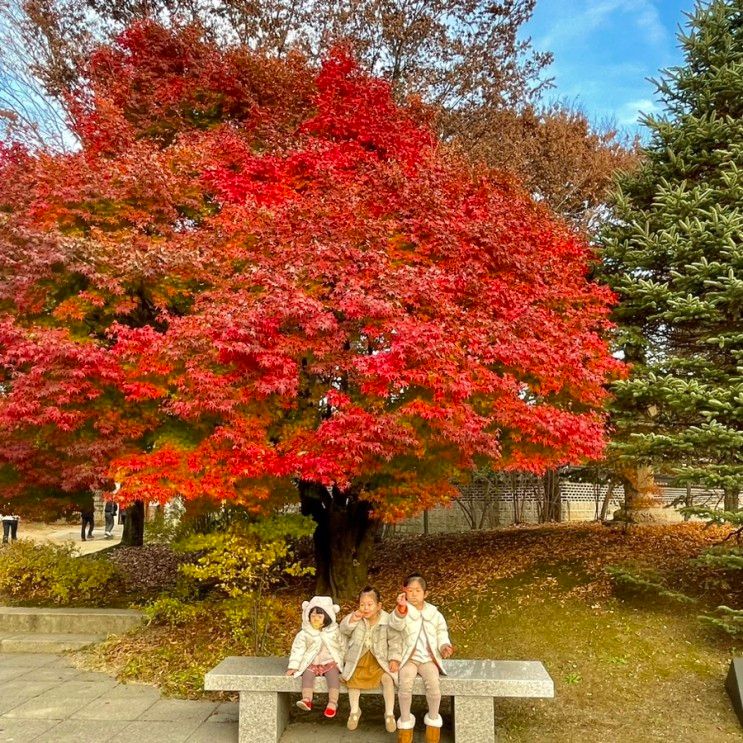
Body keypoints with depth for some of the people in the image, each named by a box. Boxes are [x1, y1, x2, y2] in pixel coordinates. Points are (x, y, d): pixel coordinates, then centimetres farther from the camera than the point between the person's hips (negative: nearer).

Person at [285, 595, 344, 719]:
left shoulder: (334, 632, 5)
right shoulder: (304, 634, 1)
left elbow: (341, 647, 15)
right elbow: (297, 649, 0)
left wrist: (340, 662, 10)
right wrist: (293, 667, -6)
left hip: (330, 662, 0)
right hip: (311, 663, 0)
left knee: (333, 675, -28)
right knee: (307, 674, -29)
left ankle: (333, 703, -31)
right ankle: (307, 700, -37)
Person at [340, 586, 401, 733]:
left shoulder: (387, 620, -12)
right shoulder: (355, 617, -5)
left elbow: (395, 641, -7)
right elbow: (344, 630, -7)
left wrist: (394, 659, -18)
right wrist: (352, 620, -26)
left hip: (380, 658, -2)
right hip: (359, 657, 2)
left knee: (387, 678, -23)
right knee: (352, 677, -17)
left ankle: (389, 713, -4)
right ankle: (354, 711, 7)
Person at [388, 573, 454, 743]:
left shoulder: (434, 613, 6)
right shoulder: (403, 611, -4)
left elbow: (442, 633, 14)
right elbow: (395, 624, -27)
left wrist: (444, 647, -8)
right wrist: (401, 608, -46)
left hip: (429, 658, 2)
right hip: (408, 658, -1)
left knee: (433, 684, -26)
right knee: (405, 684, -28)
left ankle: (433, 720, 0)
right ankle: (405, 722, -5)